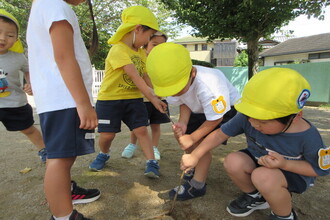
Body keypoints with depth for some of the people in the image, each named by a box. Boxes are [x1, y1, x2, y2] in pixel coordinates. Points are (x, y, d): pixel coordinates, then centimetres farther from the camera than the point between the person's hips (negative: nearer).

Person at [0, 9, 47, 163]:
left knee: (29, 130, 19)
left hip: (15, 104, 0)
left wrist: (30, 84, -10)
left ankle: (43, 149, 43)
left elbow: (28, 70, 7)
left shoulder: (18, 57, -12)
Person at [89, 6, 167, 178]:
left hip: (133, 99, 6)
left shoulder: (141, 52, 9)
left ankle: (152, 163, 3)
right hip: (109, 99, -5)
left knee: (142, 130, -5)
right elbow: (135, 77, -26)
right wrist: (152, 98, -29)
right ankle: (104, 154, 34)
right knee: (107, 135, 3)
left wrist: (154, 96, -8)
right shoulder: (118, 49, -18)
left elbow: (145, 77, 5)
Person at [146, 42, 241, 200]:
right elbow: (184, 104, -10)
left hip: (226, 108, -6)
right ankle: (200, 169, 22)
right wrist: (182, 123, -30)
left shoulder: (207, 86, -42)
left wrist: (192, 138, -26)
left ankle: (197, 185, -5)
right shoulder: (174, 81, -23)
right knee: (182, 136, 1)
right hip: (200, 109, 7)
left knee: (201, 141, -20)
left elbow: (216, 119, -28)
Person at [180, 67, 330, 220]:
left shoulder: (308, 137, -30)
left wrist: (285, 164, -33)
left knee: (263, 176, -36)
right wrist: (195, 156, -20)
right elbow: (221, 133, -17)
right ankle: (255, 197, 7)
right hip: (257, 162, 4)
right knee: (232, 161, -26)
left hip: (293, 174, -3)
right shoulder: (246, 118, -25)